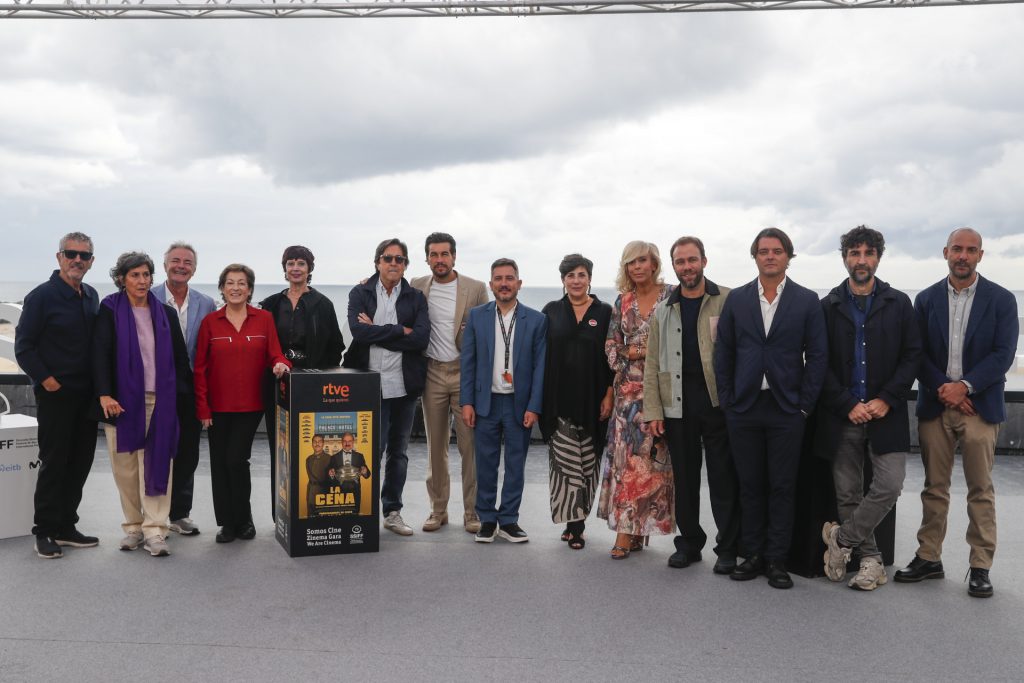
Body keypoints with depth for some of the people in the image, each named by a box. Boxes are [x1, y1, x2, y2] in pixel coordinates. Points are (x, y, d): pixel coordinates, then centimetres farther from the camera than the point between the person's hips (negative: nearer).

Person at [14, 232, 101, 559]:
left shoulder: (92, 296, 10)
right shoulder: (42, 296, -9)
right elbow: (24, 346, -10)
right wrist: (45, 379, -15)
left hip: (87, 395, 6)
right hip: (56, 394, -6)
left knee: (80, 462, 10)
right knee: (54, 463, -1)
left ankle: (65, 526, 21)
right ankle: (45, 531, 10)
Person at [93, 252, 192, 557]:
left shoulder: (166, 313, 10)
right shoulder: (110, 310, 3)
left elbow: (180, 357, 11)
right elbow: (100, 354, -5)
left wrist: (184, 392, 5)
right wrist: (104, 394, -16)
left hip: (160, 400, 1)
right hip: (122, 400, -1)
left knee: (157, 464, -3)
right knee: (125, 467, 5)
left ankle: (155, 530, 0)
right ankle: (133, 526, 18)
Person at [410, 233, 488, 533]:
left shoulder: (476, 289, 0)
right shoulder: (417, 287, 6)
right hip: (432, 373, 2)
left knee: (470, 444, -1)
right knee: (435, 445, 9)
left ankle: (472, 512, 9)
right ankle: (438, 510, 19)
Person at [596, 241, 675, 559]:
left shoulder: (671, 296, 0)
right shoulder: (622, 301, 11)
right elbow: (611, 347, 11)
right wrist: (634, 352, -6)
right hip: (628, 389, 3)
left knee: (652, 457, -1)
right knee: (626, 457, -1)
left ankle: (634, 528, 8)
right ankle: (627, 529, 4)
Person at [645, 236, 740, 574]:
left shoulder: (728, 301, 1)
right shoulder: (663, 311, 11)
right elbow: (652, 364, 9)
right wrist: (653, 410, 3)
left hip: (718, 403, -3)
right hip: (677, 405, 3)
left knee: (723, 478, 2)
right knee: (684, 478, 10)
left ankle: (727, 548, 12)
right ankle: (689, 542, 23)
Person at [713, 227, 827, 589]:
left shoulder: (807, 301, 2)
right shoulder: (736, 299, 6)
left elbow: (817, 355, 0)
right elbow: (723, 353, 7)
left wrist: (804, 405, -5)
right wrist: (727, 400, 2)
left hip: (786, 410, -1)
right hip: (744, 408, 2)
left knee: (782, 487, 4)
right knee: (749, 485, 8)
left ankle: (776, 559, 13)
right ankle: (751, 555, 18)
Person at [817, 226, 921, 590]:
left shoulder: (899, 303, 5)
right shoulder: (828, 306, 4)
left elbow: (912, 355, 2)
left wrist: (886, 400, -9)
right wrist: (848, 405, -8)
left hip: (885, 413, 0)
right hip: (841, 415, 0)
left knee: (889, 486, -10)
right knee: (847, 493, 4)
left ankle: (841, 539, 9)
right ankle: (870, 559, 18)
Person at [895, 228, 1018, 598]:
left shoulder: (1001, 300, 1)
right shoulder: (926, 300, 7)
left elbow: (1003, 354, -6)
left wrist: (965, 386, -16)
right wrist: (942, 389, -11)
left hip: (979, 406, -2)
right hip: (935, 405, 2)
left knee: (981, 490, 3)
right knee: (934, 487, 9)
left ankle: (981, 566, 11)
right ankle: (929, 557, 17)